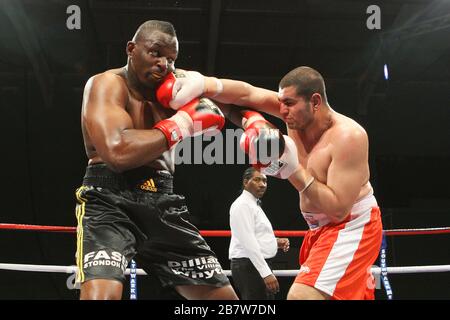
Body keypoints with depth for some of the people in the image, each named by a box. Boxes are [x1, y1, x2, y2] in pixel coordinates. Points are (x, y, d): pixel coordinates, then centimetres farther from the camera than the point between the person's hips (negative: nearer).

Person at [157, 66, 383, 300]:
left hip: (351, 226, -8)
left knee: (301, 295, -24)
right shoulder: (298, 113, -6)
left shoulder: (348, 136, -24)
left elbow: (338, 208, -26)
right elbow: (247, 94, -16)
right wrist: (203, 84, -34)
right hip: (320, 228, 8)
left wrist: (293, 170, -28)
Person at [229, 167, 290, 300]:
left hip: (259, 264, 10)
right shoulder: (243, 205, -13)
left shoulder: (253, 204, 19)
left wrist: (276, 242, 8)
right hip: (249, 265, -10)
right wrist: (266, 273, -26)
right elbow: (248, 243, -22)